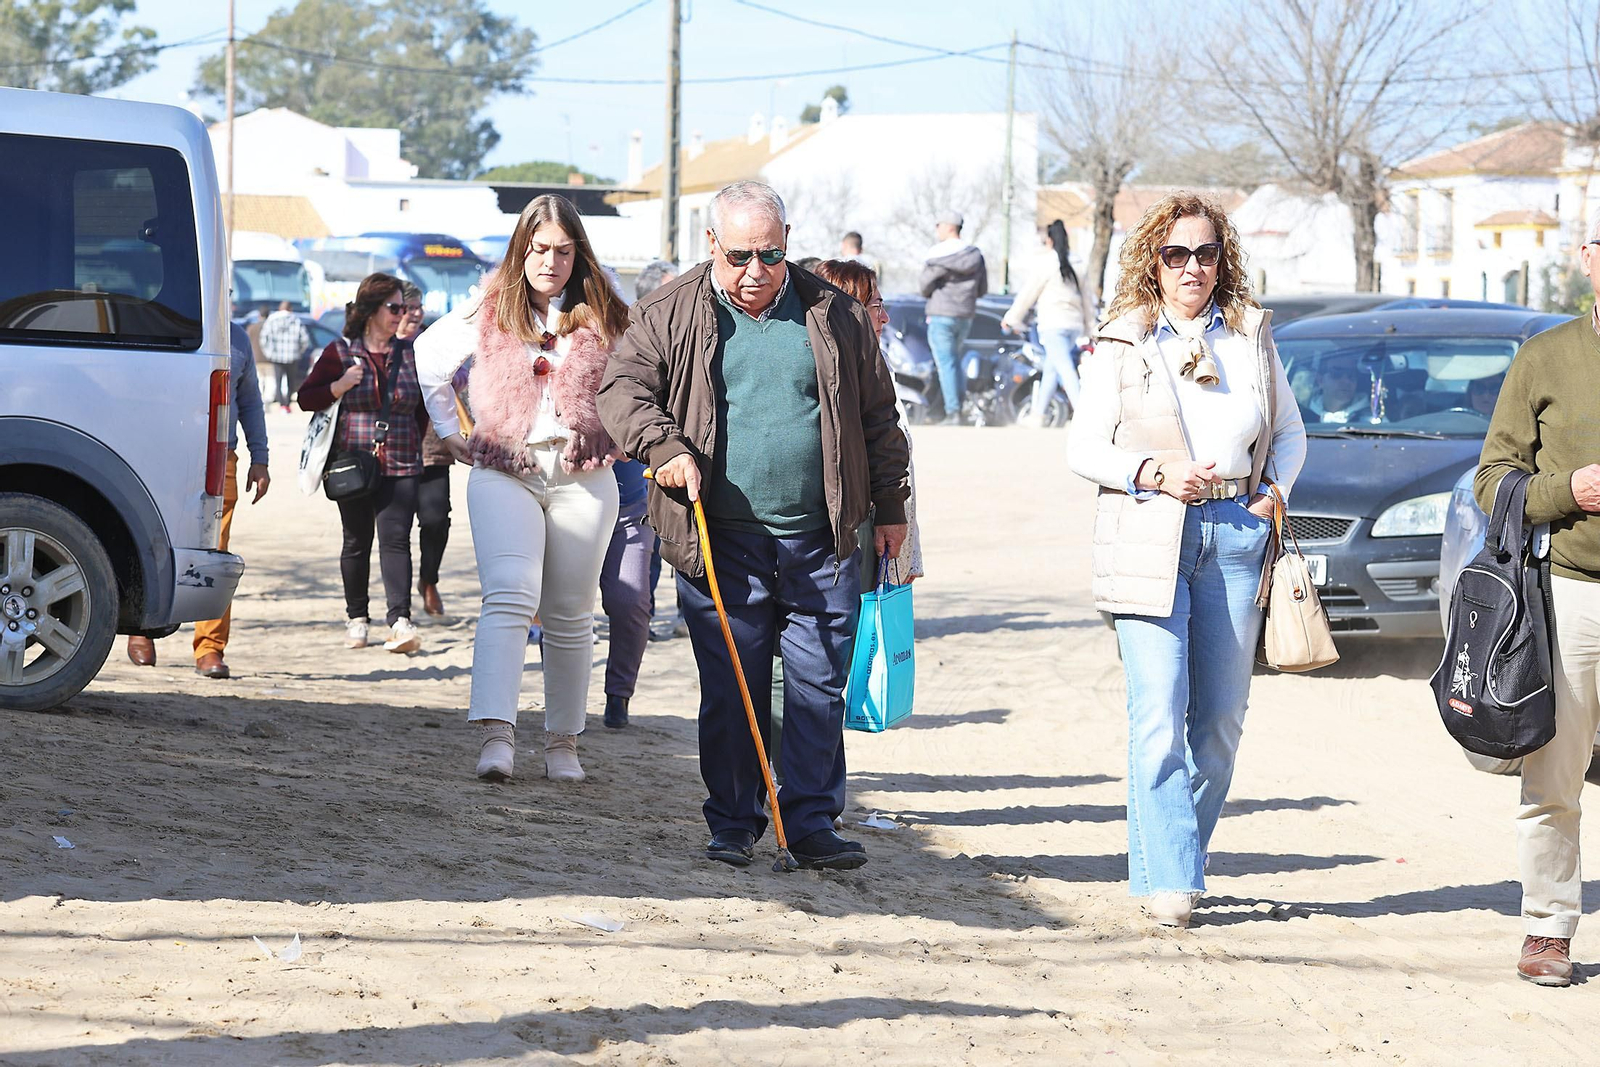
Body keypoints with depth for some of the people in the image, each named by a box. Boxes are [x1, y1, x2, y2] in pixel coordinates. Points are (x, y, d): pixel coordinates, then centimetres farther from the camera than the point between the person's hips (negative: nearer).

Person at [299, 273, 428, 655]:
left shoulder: (409, 354, 10)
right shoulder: (340, 352, 2)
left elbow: (423, 407, 21)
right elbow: (306, 398, 2)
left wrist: (413, 443, 11)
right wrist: (339, 387, -14)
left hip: (401, 466, 1)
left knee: (396, 539, -11)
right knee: (357, 543, 7)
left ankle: (400, 620, -19)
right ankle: (356, 617, 21)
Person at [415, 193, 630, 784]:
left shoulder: (603, 318, 3)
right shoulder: (488, 313, 5)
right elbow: (429, 354, 22)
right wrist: (449, 430, 17)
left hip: (583, 478, 1)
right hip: (503, 474, -1)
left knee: (570, 616, 6)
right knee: (510, 597, -19)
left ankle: (563, 742, 16)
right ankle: (496, 734, -30)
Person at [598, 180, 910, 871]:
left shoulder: (833, 316, 8)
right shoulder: (670, 316, 4)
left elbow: (878, 417, 14)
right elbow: (622, 389, -2)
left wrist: (889, 507, 13)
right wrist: (665, 446, -19)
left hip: (821, 545, 1)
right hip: (721, 545, -1)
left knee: (820, 686, 1)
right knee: (730, 691, 3)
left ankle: (811, 822, 8)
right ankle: (732, 825, 14)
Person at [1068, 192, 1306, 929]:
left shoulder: (1252, 336, 13)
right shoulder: (1121, 344, 4)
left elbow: (1289, 431, 21)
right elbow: (1084, 446, 4)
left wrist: (1274, 491, 2)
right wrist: (1154, 472, -12)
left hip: (1236, 533, 4)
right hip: (1149, 537, -3)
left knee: (1221, 716, 4)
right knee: (1159, 716, -12)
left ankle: (1171, 860, 17)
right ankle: (1169, 879, -10)